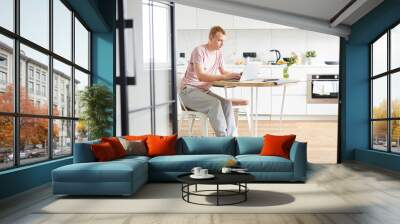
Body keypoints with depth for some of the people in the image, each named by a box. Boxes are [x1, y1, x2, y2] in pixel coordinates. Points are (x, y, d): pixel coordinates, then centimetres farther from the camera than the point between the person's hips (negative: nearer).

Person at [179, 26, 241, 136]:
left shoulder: (218, 52, 7)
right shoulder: (199, 51, -17)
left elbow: (223, 71, 13)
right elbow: (201, 76, -28)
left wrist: (235, 75, -9)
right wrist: (224, 77, -34)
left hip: (205, 90, 7)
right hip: (189, 90, -7)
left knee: (227, 103, -19)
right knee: (215, 103, -31)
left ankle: (231, 137, -20)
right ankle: (223, 137, -27)